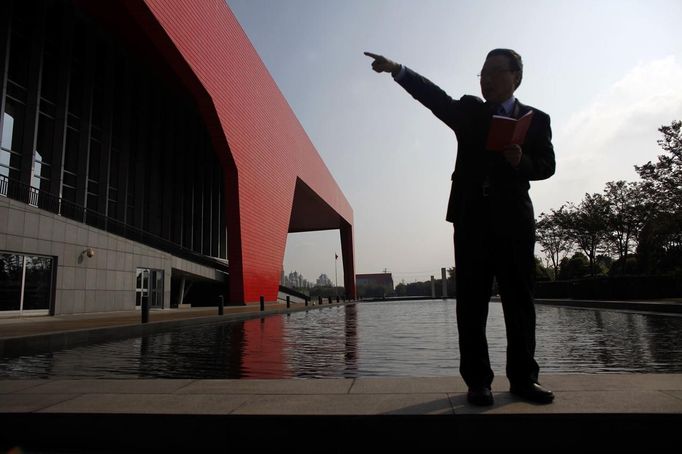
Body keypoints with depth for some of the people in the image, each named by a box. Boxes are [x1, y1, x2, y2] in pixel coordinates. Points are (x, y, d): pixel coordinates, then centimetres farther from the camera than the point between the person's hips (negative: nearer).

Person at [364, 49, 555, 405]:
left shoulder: (536, 119, 12)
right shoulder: (469, 111, 13)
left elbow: (546, 166, 6)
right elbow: (435, 97, -3)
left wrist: (522, 161, -15)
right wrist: (397, 70, -16)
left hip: (514, 220, 0)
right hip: (471, 218, 0)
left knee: (520, 302, 3)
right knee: (471, 304, 0)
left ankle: (523, 378, 14)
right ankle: (478, 381, 8)